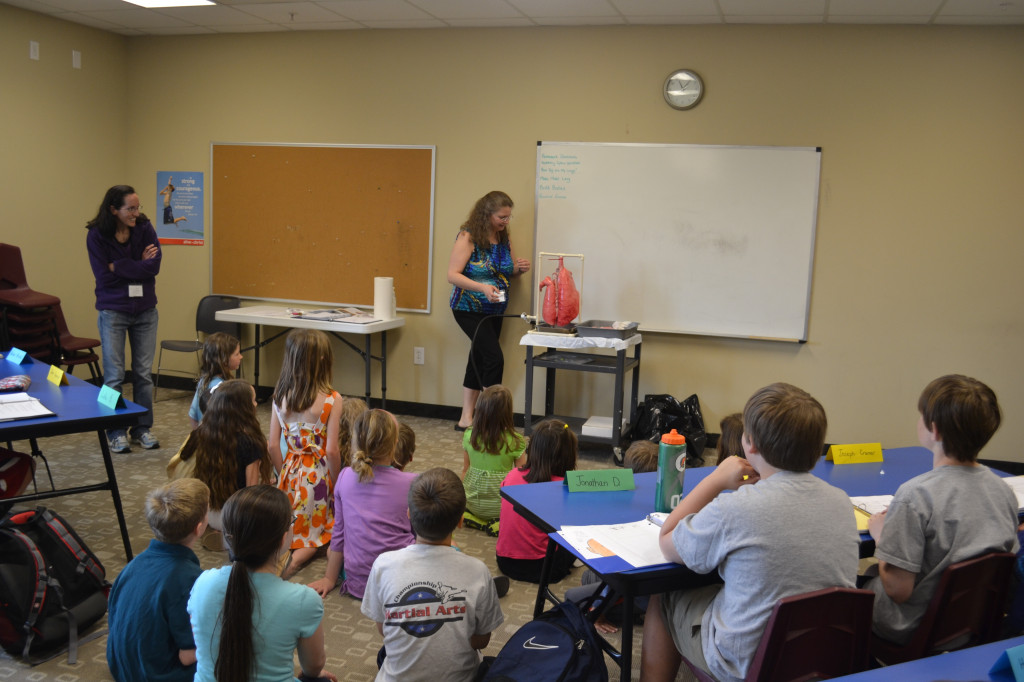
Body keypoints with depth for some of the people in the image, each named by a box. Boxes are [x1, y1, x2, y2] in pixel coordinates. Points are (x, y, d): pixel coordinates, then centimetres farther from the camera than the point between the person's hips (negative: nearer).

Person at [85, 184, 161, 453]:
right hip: (113, 312, -2)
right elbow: (104, 277, -13)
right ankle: (115, 433, 14)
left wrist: (118, 266, -14)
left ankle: (143, 428, 20)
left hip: (145, 310, 2)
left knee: (144, 372, 8)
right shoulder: (97, 235, -8)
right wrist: (138, 266, -11)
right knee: (114, 375, 3)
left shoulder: (144, 228, -3)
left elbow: (154, 266, -14)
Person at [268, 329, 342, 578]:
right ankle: (300, 555, -15)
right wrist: (336, 483, -1)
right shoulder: (331, 400, -17)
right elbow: (331, 450, -16)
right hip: (319, 474, -4)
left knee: (290, 527, 26)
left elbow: (273, 446, -1)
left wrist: (284, 474, 13)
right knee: (319, 530, 14)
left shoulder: (280, 396, -4)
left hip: (291, 472, 4)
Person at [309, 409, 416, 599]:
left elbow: (339, 533, 6)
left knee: (331, 551, 33)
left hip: (358, 583, 4)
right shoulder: (411, 483, -12)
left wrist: (330, 578, 16)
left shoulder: (345, 477, -2)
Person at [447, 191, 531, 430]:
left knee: (479, 360, 10)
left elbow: (507, 272, 18)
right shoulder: (468, 237, -14)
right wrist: (482, 287, -31)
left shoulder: (503, 239, 6)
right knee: (494, 358, -13)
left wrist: (520, 268, -6)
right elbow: (452, 275, -19)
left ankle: (466, 418, 19)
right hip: (469, 309, -7)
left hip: (494, 311, 7)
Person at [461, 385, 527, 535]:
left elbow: (465, 469, 4)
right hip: (500, 504, -4)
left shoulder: (469, 436, -9)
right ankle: (499, 522, -2)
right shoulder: (515, 442, -19)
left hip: (471, 502, 4)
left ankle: (472, 517, 6)